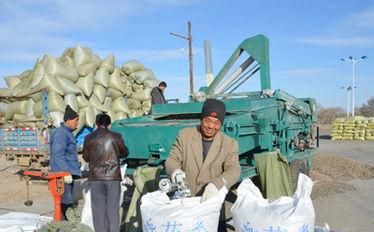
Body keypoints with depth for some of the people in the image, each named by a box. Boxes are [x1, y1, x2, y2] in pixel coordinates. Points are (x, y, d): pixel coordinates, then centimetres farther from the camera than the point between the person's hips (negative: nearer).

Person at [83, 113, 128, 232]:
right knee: (113, 208, 5)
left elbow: (86, 157, 9)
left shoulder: (89, 138, -1)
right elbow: (125, 153, 9)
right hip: (113, 176, -1)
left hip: (95, 177, 1)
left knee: (98, 208, 8)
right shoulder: (116, 137, -4)